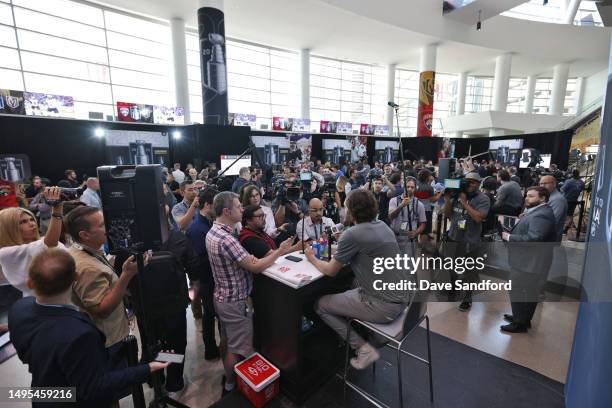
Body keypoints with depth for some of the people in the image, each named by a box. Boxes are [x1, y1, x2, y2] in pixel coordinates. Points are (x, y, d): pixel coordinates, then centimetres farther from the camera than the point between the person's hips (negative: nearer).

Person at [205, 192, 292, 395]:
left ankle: (227, 377, 44)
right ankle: (231, 386, 30)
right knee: (236, 348, 11)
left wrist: (248, 259, 0)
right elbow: (256, 267, -27)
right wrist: (280, 251, -17)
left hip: (222, 296, 9)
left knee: (226, 341, 25)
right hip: (235, 302, -9)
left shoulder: (212, 232, -1)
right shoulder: (226, 239, -32)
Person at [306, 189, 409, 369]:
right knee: (342, 297, 27)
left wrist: (312, 258, 10)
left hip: (383, 306, -8)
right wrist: (339, 253, 16)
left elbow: (331, 271, -7)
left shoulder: (352, 234, -19)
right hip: (400, 299, 9)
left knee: (321, 304, 7)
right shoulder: (383, 225, 4)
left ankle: (364, 348, 7)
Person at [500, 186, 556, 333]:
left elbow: (532, 239, -29)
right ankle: (522, 318, 34)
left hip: (529, 263, -10)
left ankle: (520, 323, 14)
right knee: (529, 293, 21)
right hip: (527, 261, 10)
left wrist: (509, 237, -20)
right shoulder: (536, 211, 13)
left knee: (518, 293, 1)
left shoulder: (541, 214, -21)